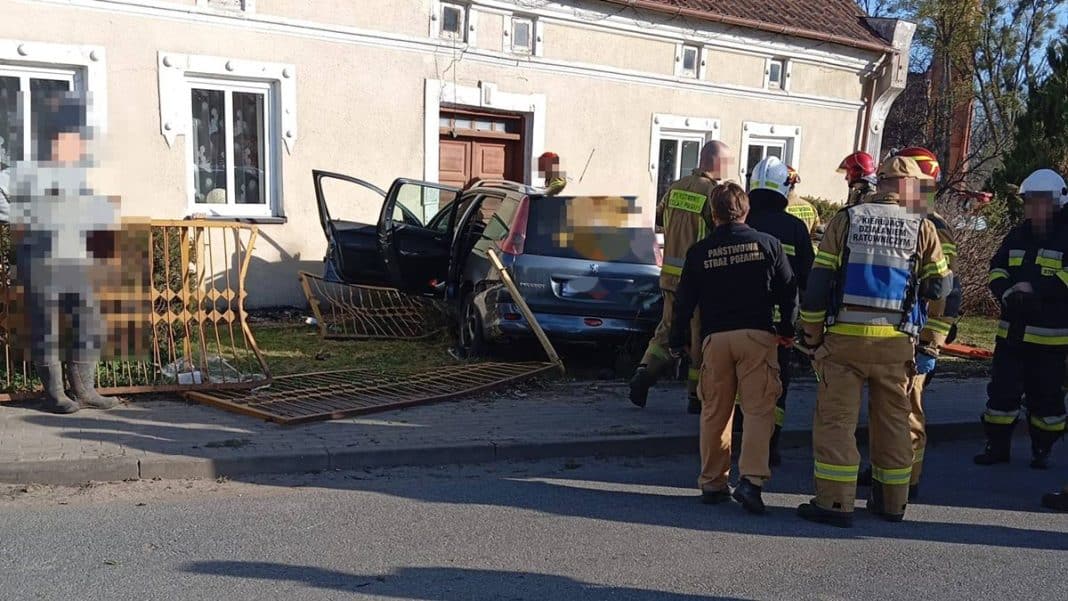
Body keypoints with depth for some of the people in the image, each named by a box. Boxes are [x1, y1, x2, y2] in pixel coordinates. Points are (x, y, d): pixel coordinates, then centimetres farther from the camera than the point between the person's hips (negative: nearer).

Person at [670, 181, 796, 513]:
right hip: (757, 336, -1)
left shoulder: (699, 252, 4)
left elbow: (684, 301, 6)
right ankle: (751, 479, -12)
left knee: (714, 412, 10)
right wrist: (787, 330, 18)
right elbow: (789, 290, 5)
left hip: (715, 338, 1)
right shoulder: (767, 244, 3)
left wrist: (678, 342, 17)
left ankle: (712, 483, 17)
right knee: (758, 409, 1)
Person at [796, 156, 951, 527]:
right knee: (893, 420, 15)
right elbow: (940, 288, 6)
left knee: (836, 418, 3)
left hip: (844, 338, -1)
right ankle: (892, 502, 25)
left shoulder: (846, 220, 2)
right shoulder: (922, 228, 3)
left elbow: (819, 281, -1)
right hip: (897, 342, 2)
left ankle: (835, 502, 1)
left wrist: (812, 335, 6)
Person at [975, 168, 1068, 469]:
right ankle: (997, 446, 18)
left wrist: (1036, 288, -24)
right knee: (1002, 389, 7)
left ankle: (1042, 450, 22)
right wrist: (1006, 292, -8)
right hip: (1012, 331, 5)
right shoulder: (1019, 235, 12)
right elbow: (997, 268, 11)